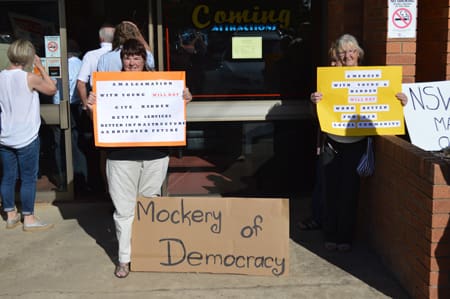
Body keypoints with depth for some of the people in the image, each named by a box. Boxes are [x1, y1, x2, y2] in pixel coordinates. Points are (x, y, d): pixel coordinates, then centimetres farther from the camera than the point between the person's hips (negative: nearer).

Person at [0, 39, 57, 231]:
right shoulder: (29, 78, -16)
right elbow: (52, 89, -2)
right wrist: (40, 67, 3)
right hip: (26, 138, -6)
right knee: (28, 179, 4)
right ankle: (29, 219, 11)